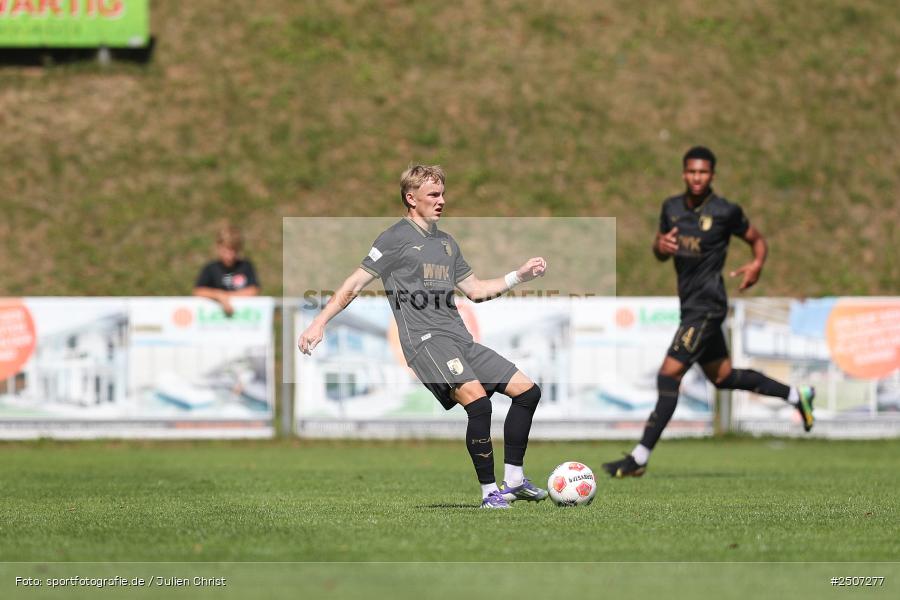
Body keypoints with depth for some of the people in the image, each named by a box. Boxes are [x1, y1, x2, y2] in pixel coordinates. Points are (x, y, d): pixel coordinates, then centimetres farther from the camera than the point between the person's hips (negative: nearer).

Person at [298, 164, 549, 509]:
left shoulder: (447, 242, 23)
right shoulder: (396, 238, 1)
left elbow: (475, 290, 28)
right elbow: (355, 284, 0)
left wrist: (519, 276, 20)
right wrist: (319, 323, -6)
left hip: (460, 340, 8)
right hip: (426, 340, -8)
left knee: (527, 390, 3)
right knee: (478, 400, -28)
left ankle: (514, 480, 10)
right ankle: (489, 492, -22)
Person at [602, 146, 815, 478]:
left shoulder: (725, 211, -8)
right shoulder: (672, 207, 8)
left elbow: (757, 239, 6)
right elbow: (659, 254, 18)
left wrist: (757, 264, -15)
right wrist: (661, 245, -7)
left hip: (707, 304, -8)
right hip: (689, 303, 8)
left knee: (669, 376, -14)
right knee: (723, 377, 19)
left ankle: (640, 458, -13)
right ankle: (797, 396, 37)